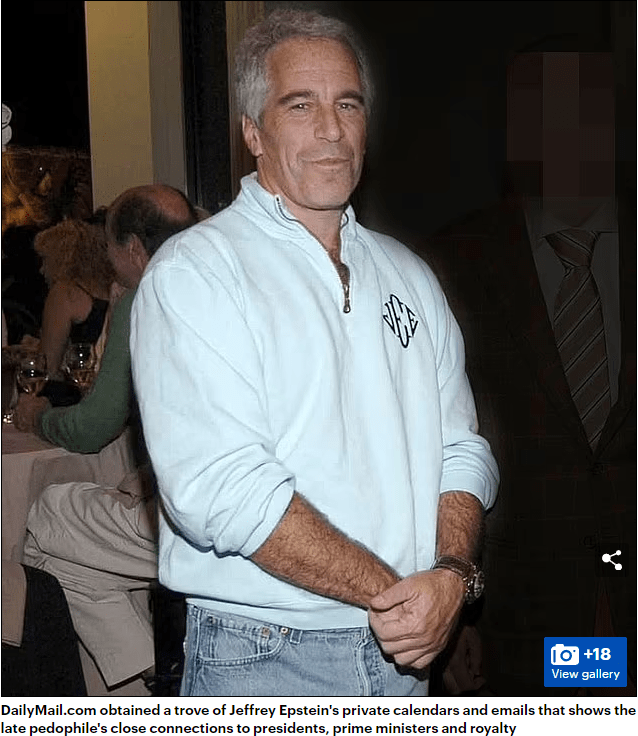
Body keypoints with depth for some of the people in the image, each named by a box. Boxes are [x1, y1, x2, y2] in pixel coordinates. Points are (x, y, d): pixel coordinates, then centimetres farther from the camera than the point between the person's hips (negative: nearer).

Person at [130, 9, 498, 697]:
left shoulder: (407, 274, 10)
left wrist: (451, 575, -13)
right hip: (260, 663, -5)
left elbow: (461, 448, 6)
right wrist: (390, 590, -19)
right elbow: (217, 488, -21)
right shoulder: (190, 273, -10)